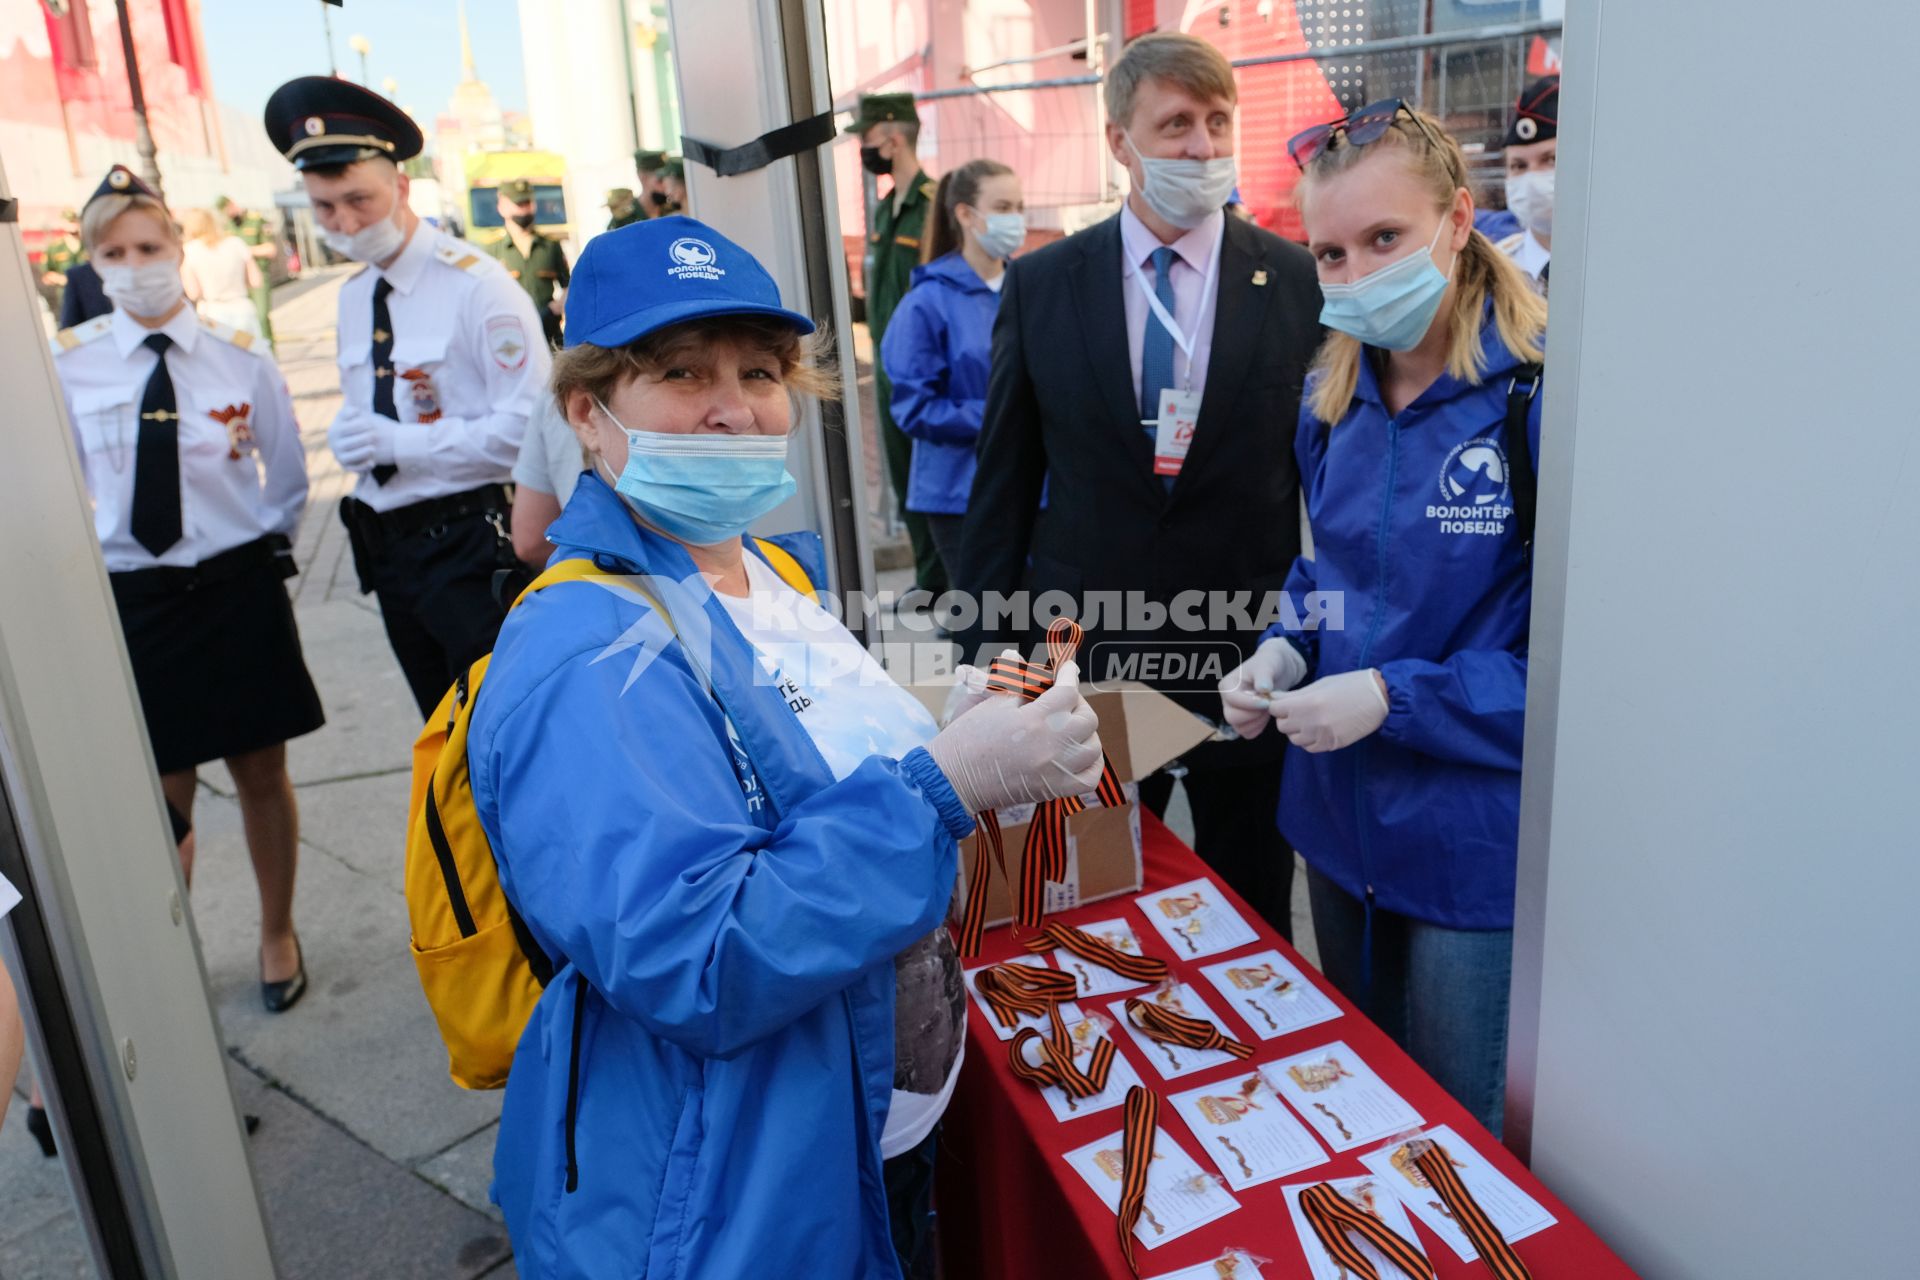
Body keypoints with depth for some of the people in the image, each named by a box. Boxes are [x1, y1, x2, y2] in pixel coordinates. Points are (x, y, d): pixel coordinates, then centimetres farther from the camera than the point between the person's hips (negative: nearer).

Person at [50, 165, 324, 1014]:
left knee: (260, 774, 11)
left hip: (237, 588, 0)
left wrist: (263, 553, 1)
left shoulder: (239, 358, -3)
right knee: (161, 796, 8)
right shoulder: (66, 366, -3)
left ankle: (278, 936, 31)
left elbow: (288, 478, 8)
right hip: (130, 598, 0)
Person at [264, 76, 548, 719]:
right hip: (387, 542, 8)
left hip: (467, 541, -8)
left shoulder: (475, 284, -13)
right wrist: (347, 434, -1)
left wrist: (399, 441, -19)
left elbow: (527, 426, -20)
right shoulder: (353, 297, 12)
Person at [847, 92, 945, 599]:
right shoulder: (883, 208, 12)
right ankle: (931, 582, 27)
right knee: (906, 482, 14)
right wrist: (881, 348, 15)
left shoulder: (935, 206, -13)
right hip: (889, 370, 9)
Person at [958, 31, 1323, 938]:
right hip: (1086, 652, 1)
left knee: (1253, 912, 17)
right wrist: (984, 652, 2)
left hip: (1252, 654, 0)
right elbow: (1005, 480, 3)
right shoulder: (1039, 284, -1)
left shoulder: (1299, 282, -3)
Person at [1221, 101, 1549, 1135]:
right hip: (1341, 816, 6)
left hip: (1478, 843, -6)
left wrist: (1392, 697, -22)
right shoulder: (1333, 400, 3)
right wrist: (1286, 653, -3)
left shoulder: (1542, 397, -19)